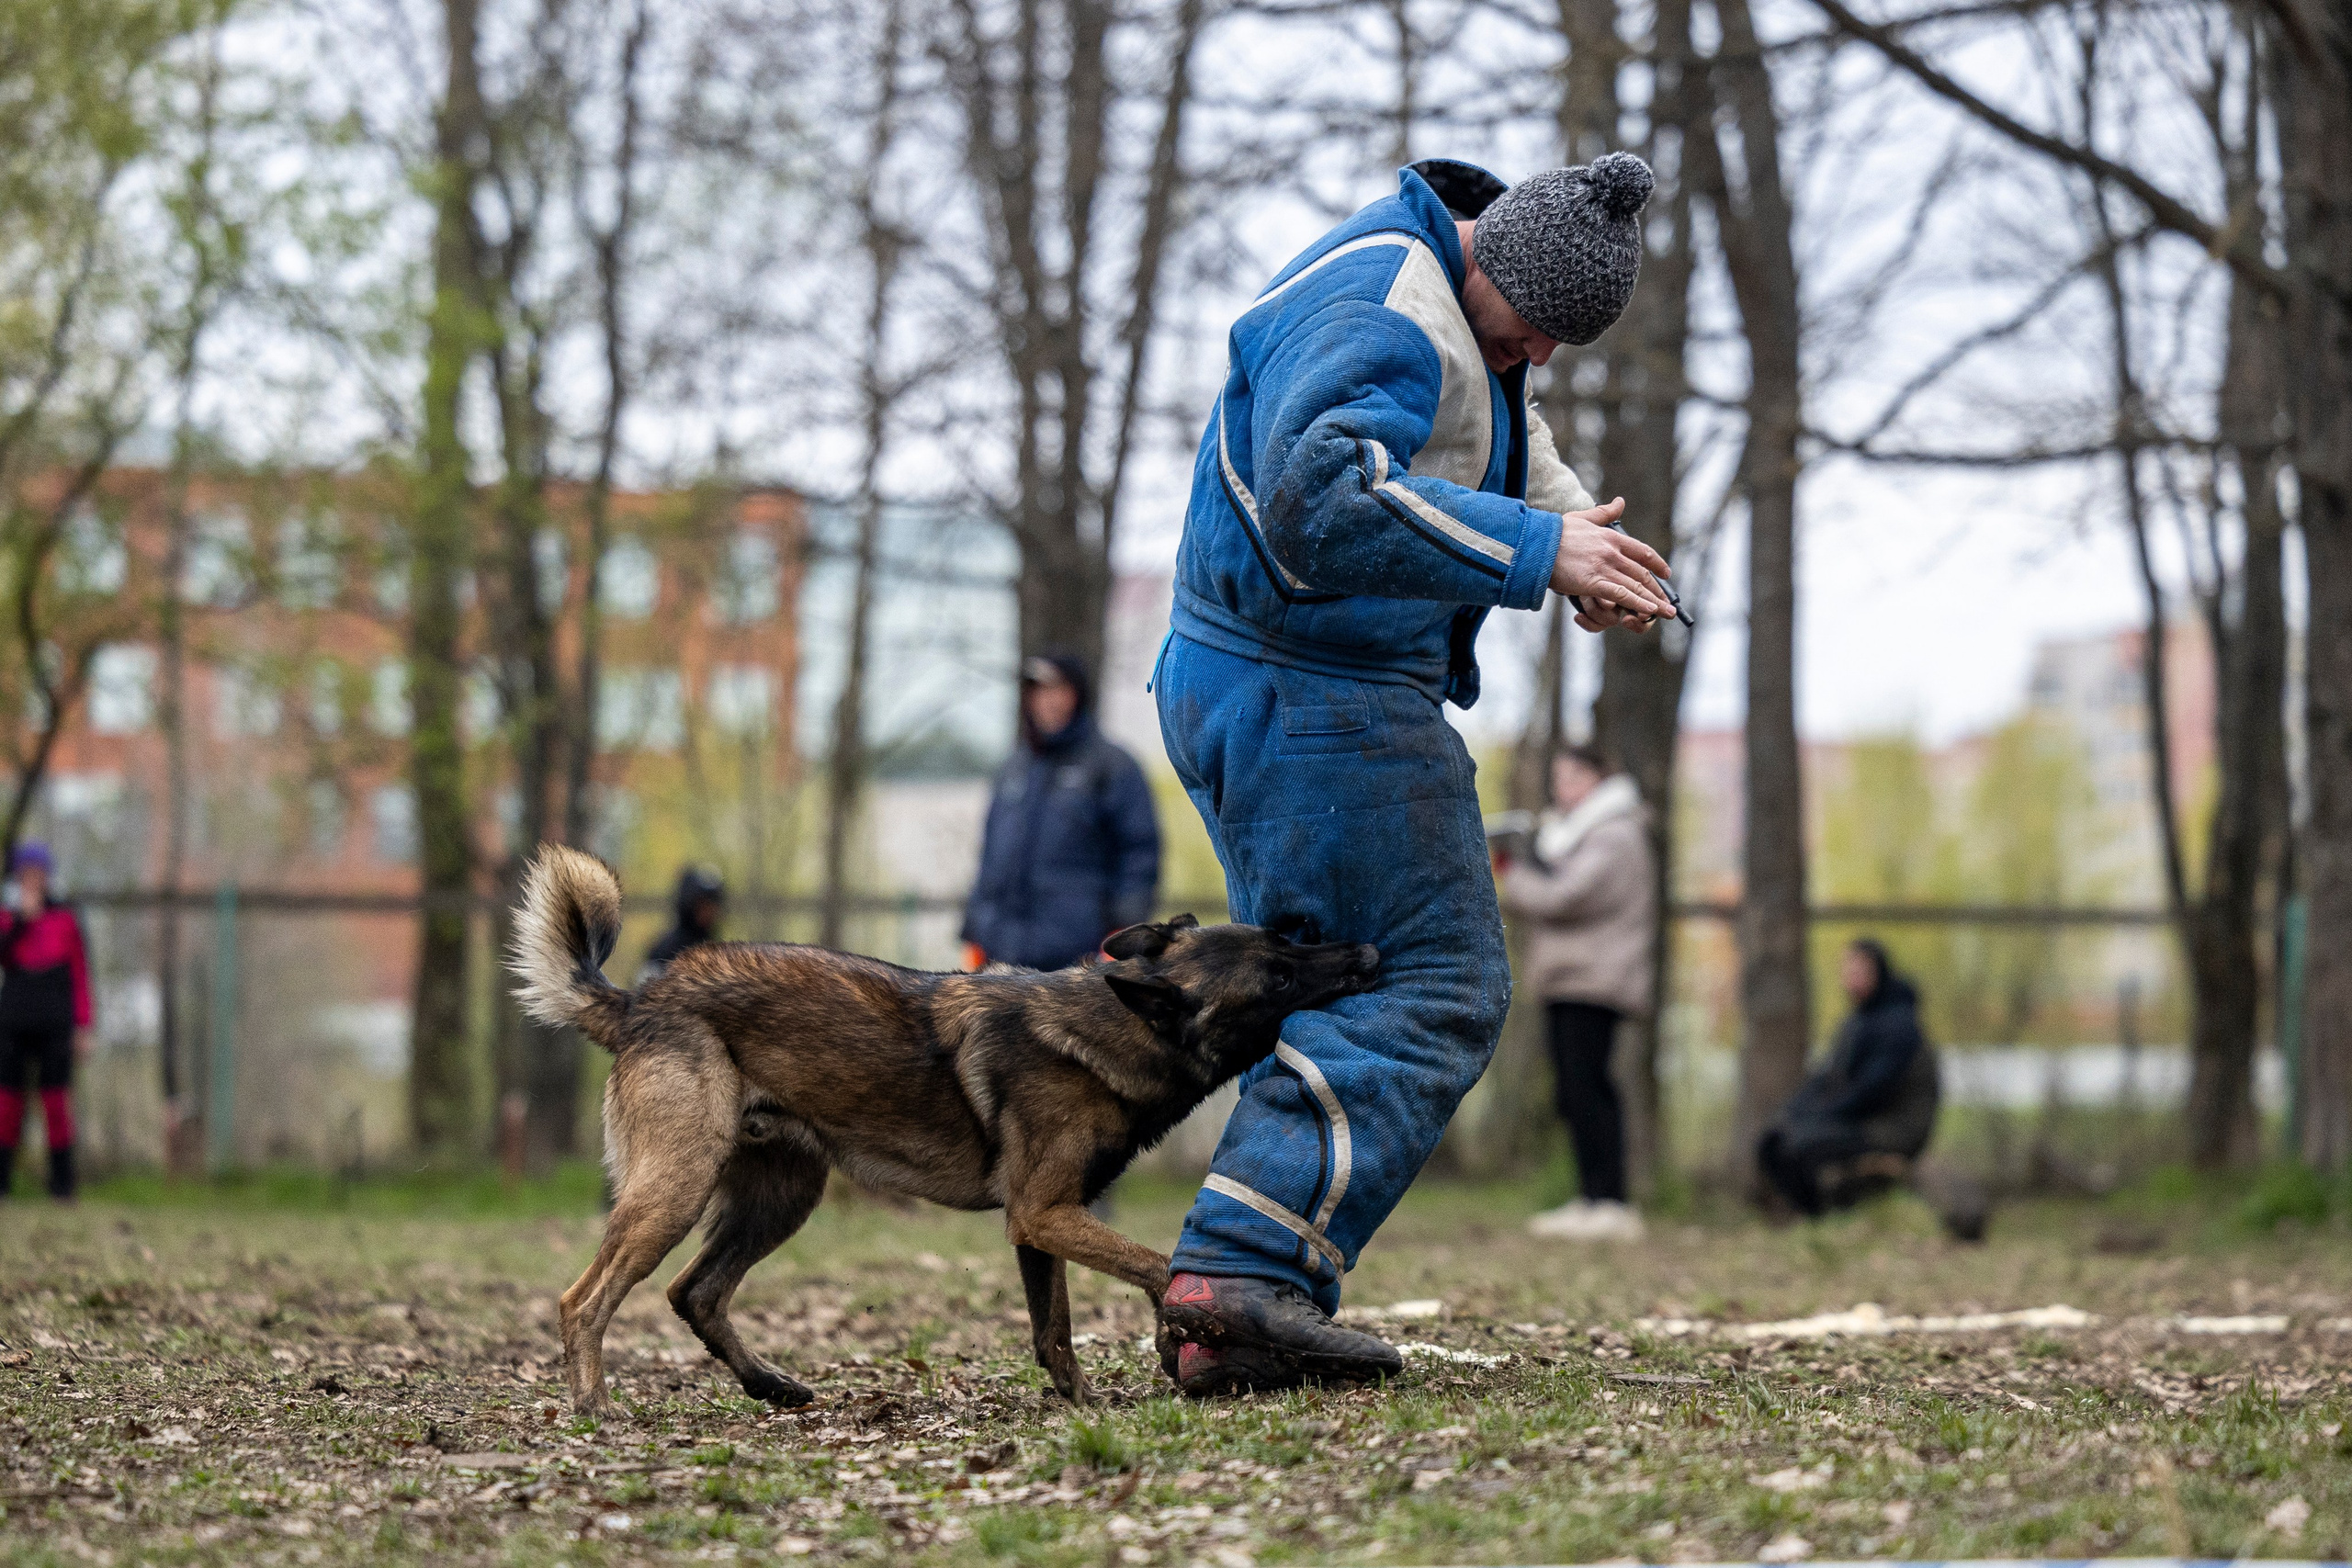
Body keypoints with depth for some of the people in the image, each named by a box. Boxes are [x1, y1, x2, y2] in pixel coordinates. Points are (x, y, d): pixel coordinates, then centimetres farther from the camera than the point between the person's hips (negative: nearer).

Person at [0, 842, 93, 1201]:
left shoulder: (65, 919, 3)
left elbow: (79, 977, 5)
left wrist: (83, 1029, 0)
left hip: (54, 1027, -1)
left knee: (57, 1104, -4)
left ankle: (62, 1183, 2)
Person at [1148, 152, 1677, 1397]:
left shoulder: (1458, 287, 15)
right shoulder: (1382, 314, -19)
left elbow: (1512, 443, 27)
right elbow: (1323, 500, -33)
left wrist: (1578, 542, 5)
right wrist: (1536, 548, -29)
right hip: (1314, 699, -11)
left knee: (1336, 993, 13)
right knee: (1439, 988, -9)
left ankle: (1226, 1306, 8)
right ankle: (1245, 1269, -19)